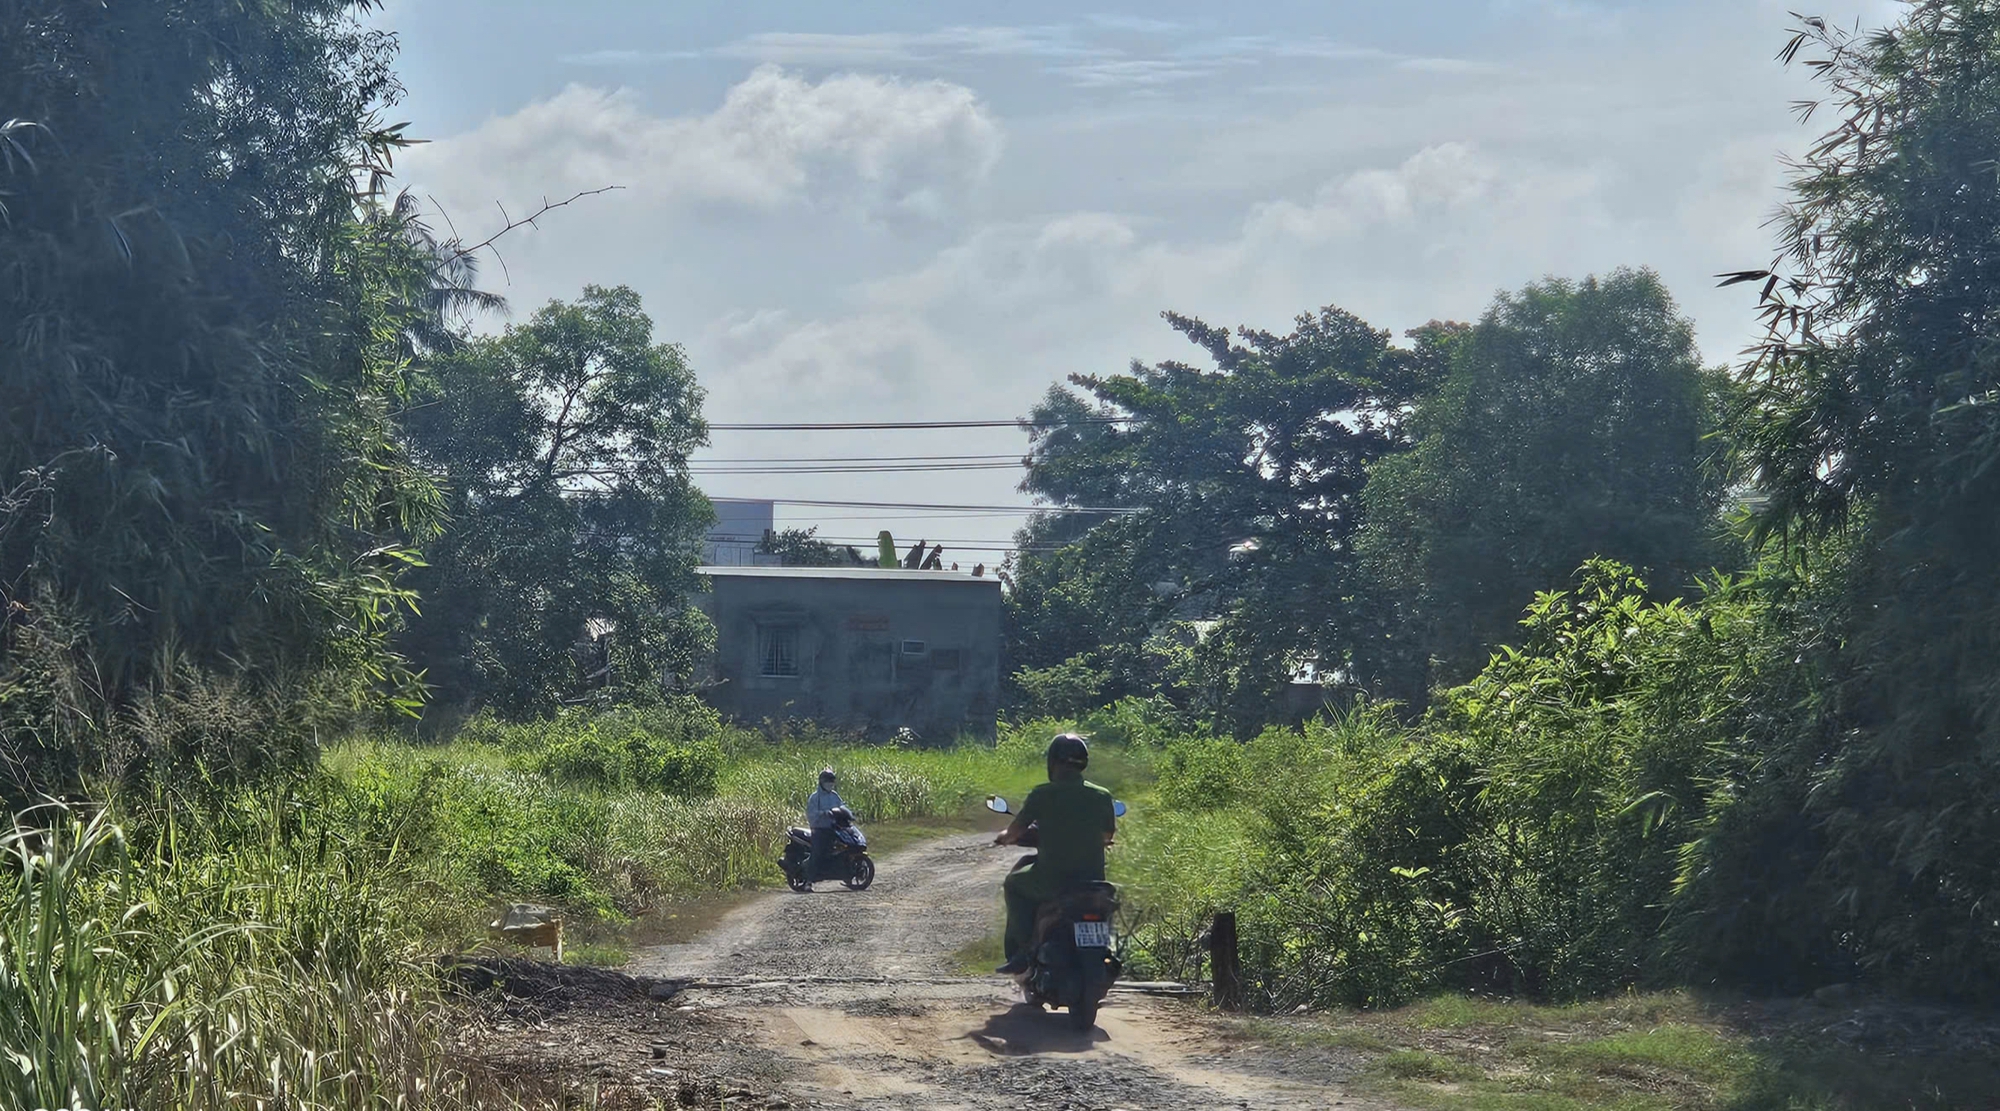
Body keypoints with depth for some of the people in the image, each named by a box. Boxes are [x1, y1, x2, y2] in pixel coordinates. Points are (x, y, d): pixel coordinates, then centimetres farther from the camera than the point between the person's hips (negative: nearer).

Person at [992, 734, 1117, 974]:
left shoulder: (1042, 795, -7)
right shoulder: (1101, 796, 2)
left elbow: (1014, 832, 0)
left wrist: (1004, 837, 24)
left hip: (1051, 880, -3)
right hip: (1092, 880, 3)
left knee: (1013, 883, 26)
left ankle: (1024, 949, 12)